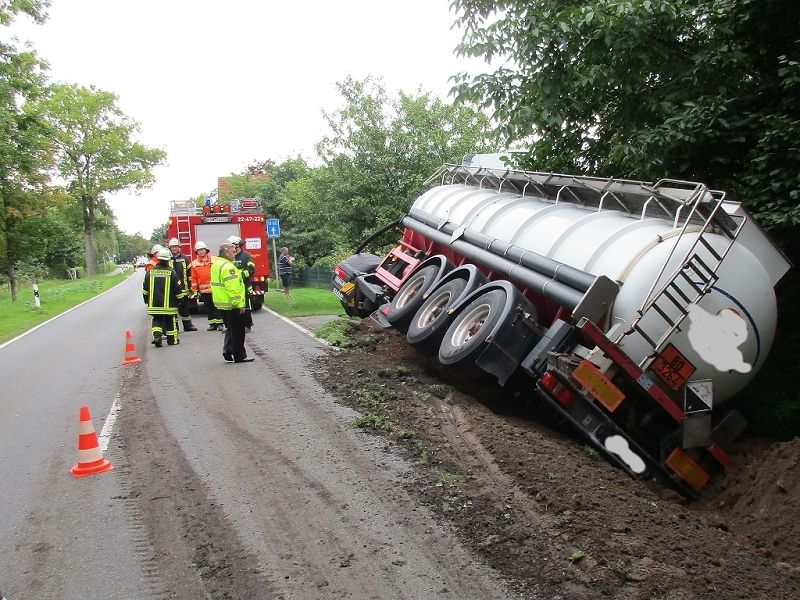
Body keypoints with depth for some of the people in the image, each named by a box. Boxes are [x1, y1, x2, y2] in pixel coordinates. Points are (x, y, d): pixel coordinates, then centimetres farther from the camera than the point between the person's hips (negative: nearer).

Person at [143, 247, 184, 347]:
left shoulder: (150, 272, 1)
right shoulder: (171, 272, -10)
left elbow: (145, 289, 9)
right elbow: (178, 288, -7)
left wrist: (146, 299, 23)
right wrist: (180, 299, 8)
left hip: (154, 304, 2)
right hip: (169, 304, -2)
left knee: (156, 320, 11)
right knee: (170, 322, 10)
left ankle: (157, 336, -10)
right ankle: (172, 340, 17)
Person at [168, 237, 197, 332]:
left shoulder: (184, 258, 8)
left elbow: (189, 272, 10)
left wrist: (190, 285, 6)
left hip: (183, 288, 3)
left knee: (185, 306, 11)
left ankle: (188, 325, 19)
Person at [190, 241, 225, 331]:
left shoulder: (214, 259, 2)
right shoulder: (195, 263, 6)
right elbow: (194, 278, 6)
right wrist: (194, 290, 3)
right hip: (204, 290, 2)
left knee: (217, 306, -1)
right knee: (209, 307, 9)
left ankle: (220, 323, 4)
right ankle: (212, 324, 16)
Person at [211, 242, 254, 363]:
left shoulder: (216, 264, 12)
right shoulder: (228, 267, -21)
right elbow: (233, 288, -25)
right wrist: (240, 304, -22)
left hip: (222, 303, 10)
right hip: (232, 304, -10)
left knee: (231, 328, 21)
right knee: (238, 330, 0)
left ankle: (227, 350, 18)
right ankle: (239, 356, 7)